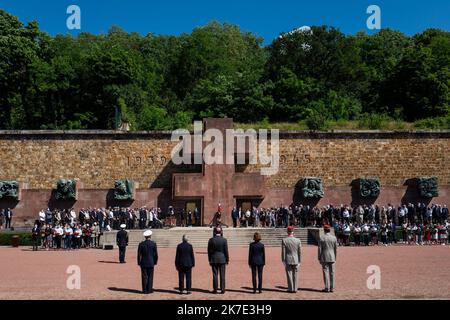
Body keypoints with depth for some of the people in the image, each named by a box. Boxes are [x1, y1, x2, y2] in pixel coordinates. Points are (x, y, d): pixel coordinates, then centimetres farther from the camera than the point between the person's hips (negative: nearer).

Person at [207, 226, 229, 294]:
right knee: (222, 275, 4)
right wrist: (227, 259, 6)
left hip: (214, 259, 1)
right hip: (222, 259, -1)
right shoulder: (224, 240, -7)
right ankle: (222, 289, 5)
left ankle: (215, 289, 7)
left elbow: (209, 251, 0)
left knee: (215, 275, 5)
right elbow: (226, 250, -4)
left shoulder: (211, 240, -5)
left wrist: (210, 260, 9)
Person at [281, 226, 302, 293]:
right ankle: (295, 289, 13)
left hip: (288, 260, -1)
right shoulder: (298, 241, -5)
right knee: (295, 275, 10)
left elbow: (283, 252, -7)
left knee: (289, 275, 6)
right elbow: (300, 252, -1)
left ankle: (291, 289, 9)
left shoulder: (284, 240, -9)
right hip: (295, 261, 1)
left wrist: (283, 261, 0)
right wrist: (299, 261, 7)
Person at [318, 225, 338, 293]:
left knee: (326, 272, 0)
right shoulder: (334, 238, 1)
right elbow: (336, 249, 5)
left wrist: (319, 258, 0)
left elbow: (320, 249, -7)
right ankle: (332, 288, 8)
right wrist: (335, 258, 14)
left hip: (324, 258, -3)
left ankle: (327, 288, -1)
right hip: (332, 258, 3)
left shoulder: (321, 237, -7)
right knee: (332, 273, 6)